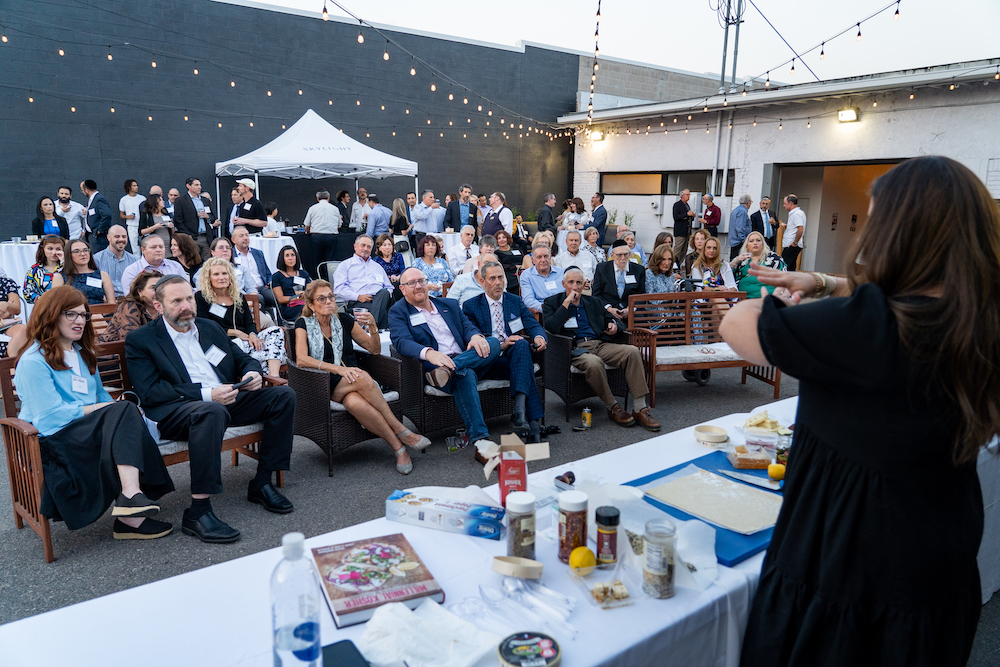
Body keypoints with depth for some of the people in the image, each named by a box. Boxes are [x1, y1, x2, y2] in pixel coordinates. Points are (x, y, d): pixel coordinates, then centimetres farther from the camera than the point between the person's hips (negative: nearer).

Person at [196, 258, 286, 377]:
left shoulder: (238, 297, 20)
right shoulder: (201, 297, 5)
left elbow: (250, 323, 14)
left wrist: (252, 335, -11)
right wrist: (235, 332, -8)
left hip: (245, 341, 6)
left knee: (276, 331, -22)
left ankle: (274, 376, -38)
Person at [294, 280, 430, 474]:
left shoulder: (344, 320, 13)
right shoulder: (303, 324, 6)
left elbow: (375, 349, 13)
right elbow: (301, 359, -11)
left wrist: (372, 327, -8)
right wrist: (338, 369, -22)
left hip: (353, 381, 2)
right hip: (326, 388, -2)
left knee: (355, 402, -36)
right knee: (362, 378, -36)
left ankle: (398, 447, -30)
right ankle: (401, 431, -29)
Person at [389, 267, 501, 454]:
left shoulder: (449, 304, 25)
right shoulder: (398, 312, 8)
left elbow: (467, 325, 13)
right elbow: (402, 341, -10)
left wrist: (476, 336, -15)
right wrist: (428, 353, -33)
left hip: (467, 360, 6)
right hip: (434, 367, -5)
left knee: (494, 343, -22)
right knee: (465, 375, -38)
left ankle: (450, 369, -42)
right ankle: (480, 438, -44)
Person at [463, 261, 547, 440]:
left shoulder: (516, 301, 18)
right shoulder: (471, 306, 7)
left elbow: (533, 325, 7)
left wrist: (539, 337, -18)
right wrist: (500, 346, -19)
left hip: (516, 352, 3)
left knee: (522, 344, -36)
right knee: (525, 367, -33)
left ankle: (519, 411, -46)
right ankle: (532, 421, -37)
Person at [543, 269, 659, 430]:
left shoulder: (593, 301, 24)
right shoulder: (553, 302, 10)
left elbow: (609, 317, 31)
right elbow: (551, 327, -8)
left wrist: (614, 326, 6)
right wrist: (566, 303, -7)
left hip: (601, 344, 5)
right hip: (575, 348, -5)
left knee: (633, 351, -22)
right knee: (594, 363, -39)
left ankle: (640, 408, -22)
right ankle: (612, 408, -17)